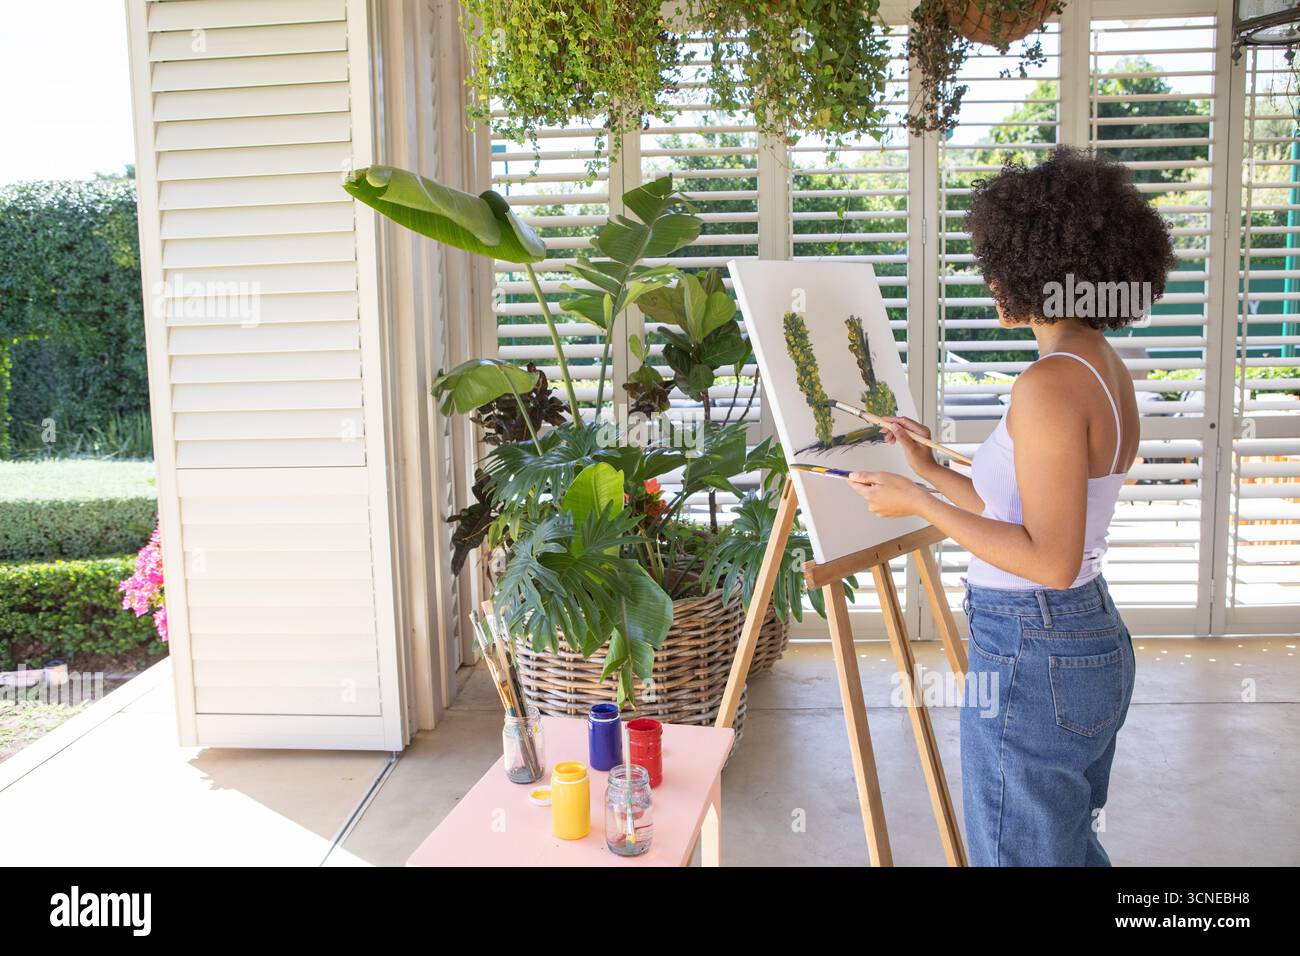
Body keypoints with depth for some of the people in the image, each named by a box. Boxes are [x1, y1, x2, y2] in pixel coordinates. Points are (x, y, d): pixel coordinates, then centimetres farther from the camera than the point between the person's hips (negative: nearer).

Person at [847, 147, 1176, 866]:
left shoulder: (1049, 386, -22)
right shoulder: (1109, 370, 8)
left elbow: (1050, 560, -24)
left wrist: (917, 503, -17)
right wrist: (934, 474, 19)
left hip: (1032, 656, -10)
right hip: (1094, 639, 10)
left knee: (1021, 857, 8)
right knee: (1072, 848, 26)